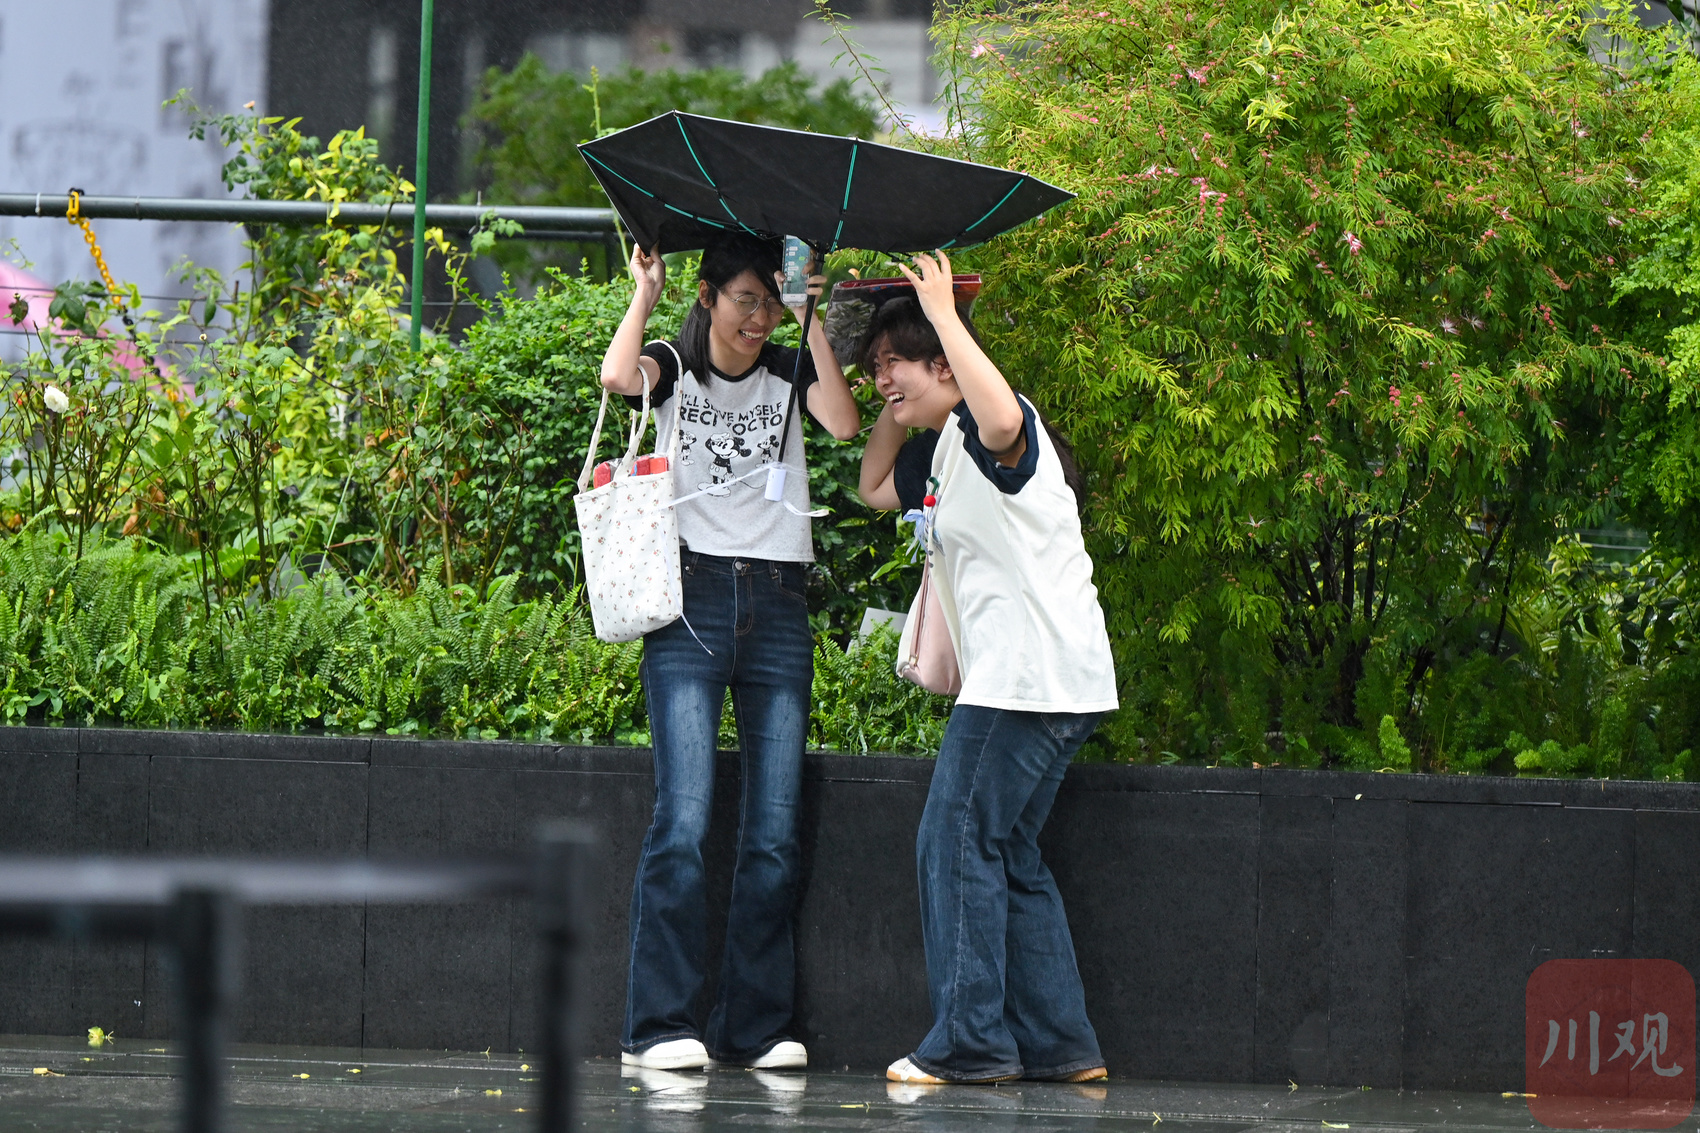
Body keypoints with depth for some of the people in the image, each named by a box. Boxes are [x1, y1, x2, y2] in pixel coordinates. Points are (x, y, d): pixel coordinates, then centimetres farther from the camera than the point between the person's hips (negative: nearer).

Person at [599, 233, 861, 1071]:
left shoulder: (790, 371, 14)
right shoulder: (673, 368, 7)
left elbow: (843, 423, -6)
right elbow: (618, 377, -16)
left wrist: (814, 317, -3)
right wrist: (644, 293, -3)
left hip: (778, 608, 3)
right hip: (692, 600, -3)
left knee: (774, 829, 0)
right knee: (684, 819, -13)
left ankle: (756, 1026, 6)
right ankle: (659, 1025, -12)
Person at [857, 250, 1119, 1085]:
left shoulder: (994, 431, -10)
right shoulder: (937, 452, 21)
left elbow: (1000, 418, -35)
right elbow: (874, 489, 34)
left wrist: (943, 313, -26)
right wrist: (896, 411, 22)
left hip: (1033, 669, -11)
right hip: (1010, 679, 11)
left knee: (959, 840, -10)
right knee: (1006, 854, 12)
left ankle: (970, 1041, -10)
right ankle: (1059, 1043, 11)